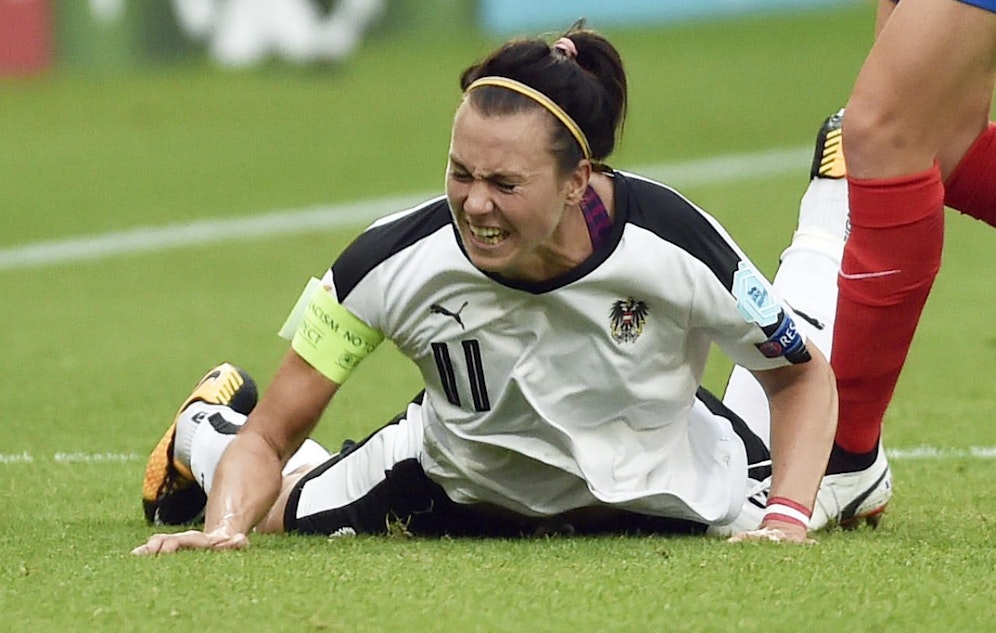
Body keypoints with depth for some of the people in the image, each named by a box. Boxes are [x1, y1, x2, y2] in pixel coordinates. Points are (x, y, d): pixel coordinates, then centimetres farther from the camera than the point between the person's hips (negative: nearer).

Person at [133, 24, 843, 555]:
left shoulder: (670, 241, -37)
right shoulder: (392, 263, -35)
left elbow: (802, 375, -16)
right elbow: (271, 436, -24)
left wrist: (787, 517, -30)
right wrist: (224, 529, -44)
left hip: (662, 482, 0)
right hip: (464, 480, 0)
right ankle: (205, 430, 47)